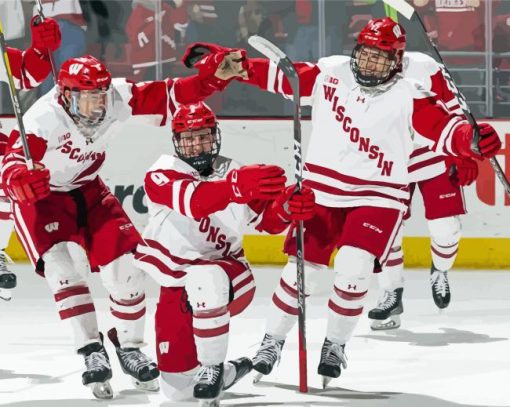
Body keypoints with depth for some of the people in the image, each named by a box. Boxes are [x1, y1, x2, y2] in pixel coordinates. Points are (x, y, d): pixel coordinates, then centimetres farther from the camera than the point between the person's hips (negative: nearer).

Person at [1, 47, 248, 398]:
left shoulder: (118, 100, -23)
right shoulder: (44, 119, -36)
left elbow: (168, 95, -19)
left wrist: (213, 76, -33)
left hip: (87, 191, 5)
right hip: (40, 197, -5)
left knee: (125, 263, -4)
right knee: (64, 265, -25)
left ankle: (130, 346, 17)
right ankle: (92, 353, -18)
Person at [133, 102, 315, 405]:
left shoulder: (234, 173, -4)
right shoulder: (163, 173, -15)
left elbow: (268, 218, -13)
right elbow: (193, 200, -36)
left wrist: (290, 207, -38)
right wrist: (237, 187, -56)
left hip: (229, 280, -1)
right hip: (174, 286, 1)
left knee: (204, 279, -40)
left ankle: (212, 367, -22)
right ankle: (225, 373, 37)